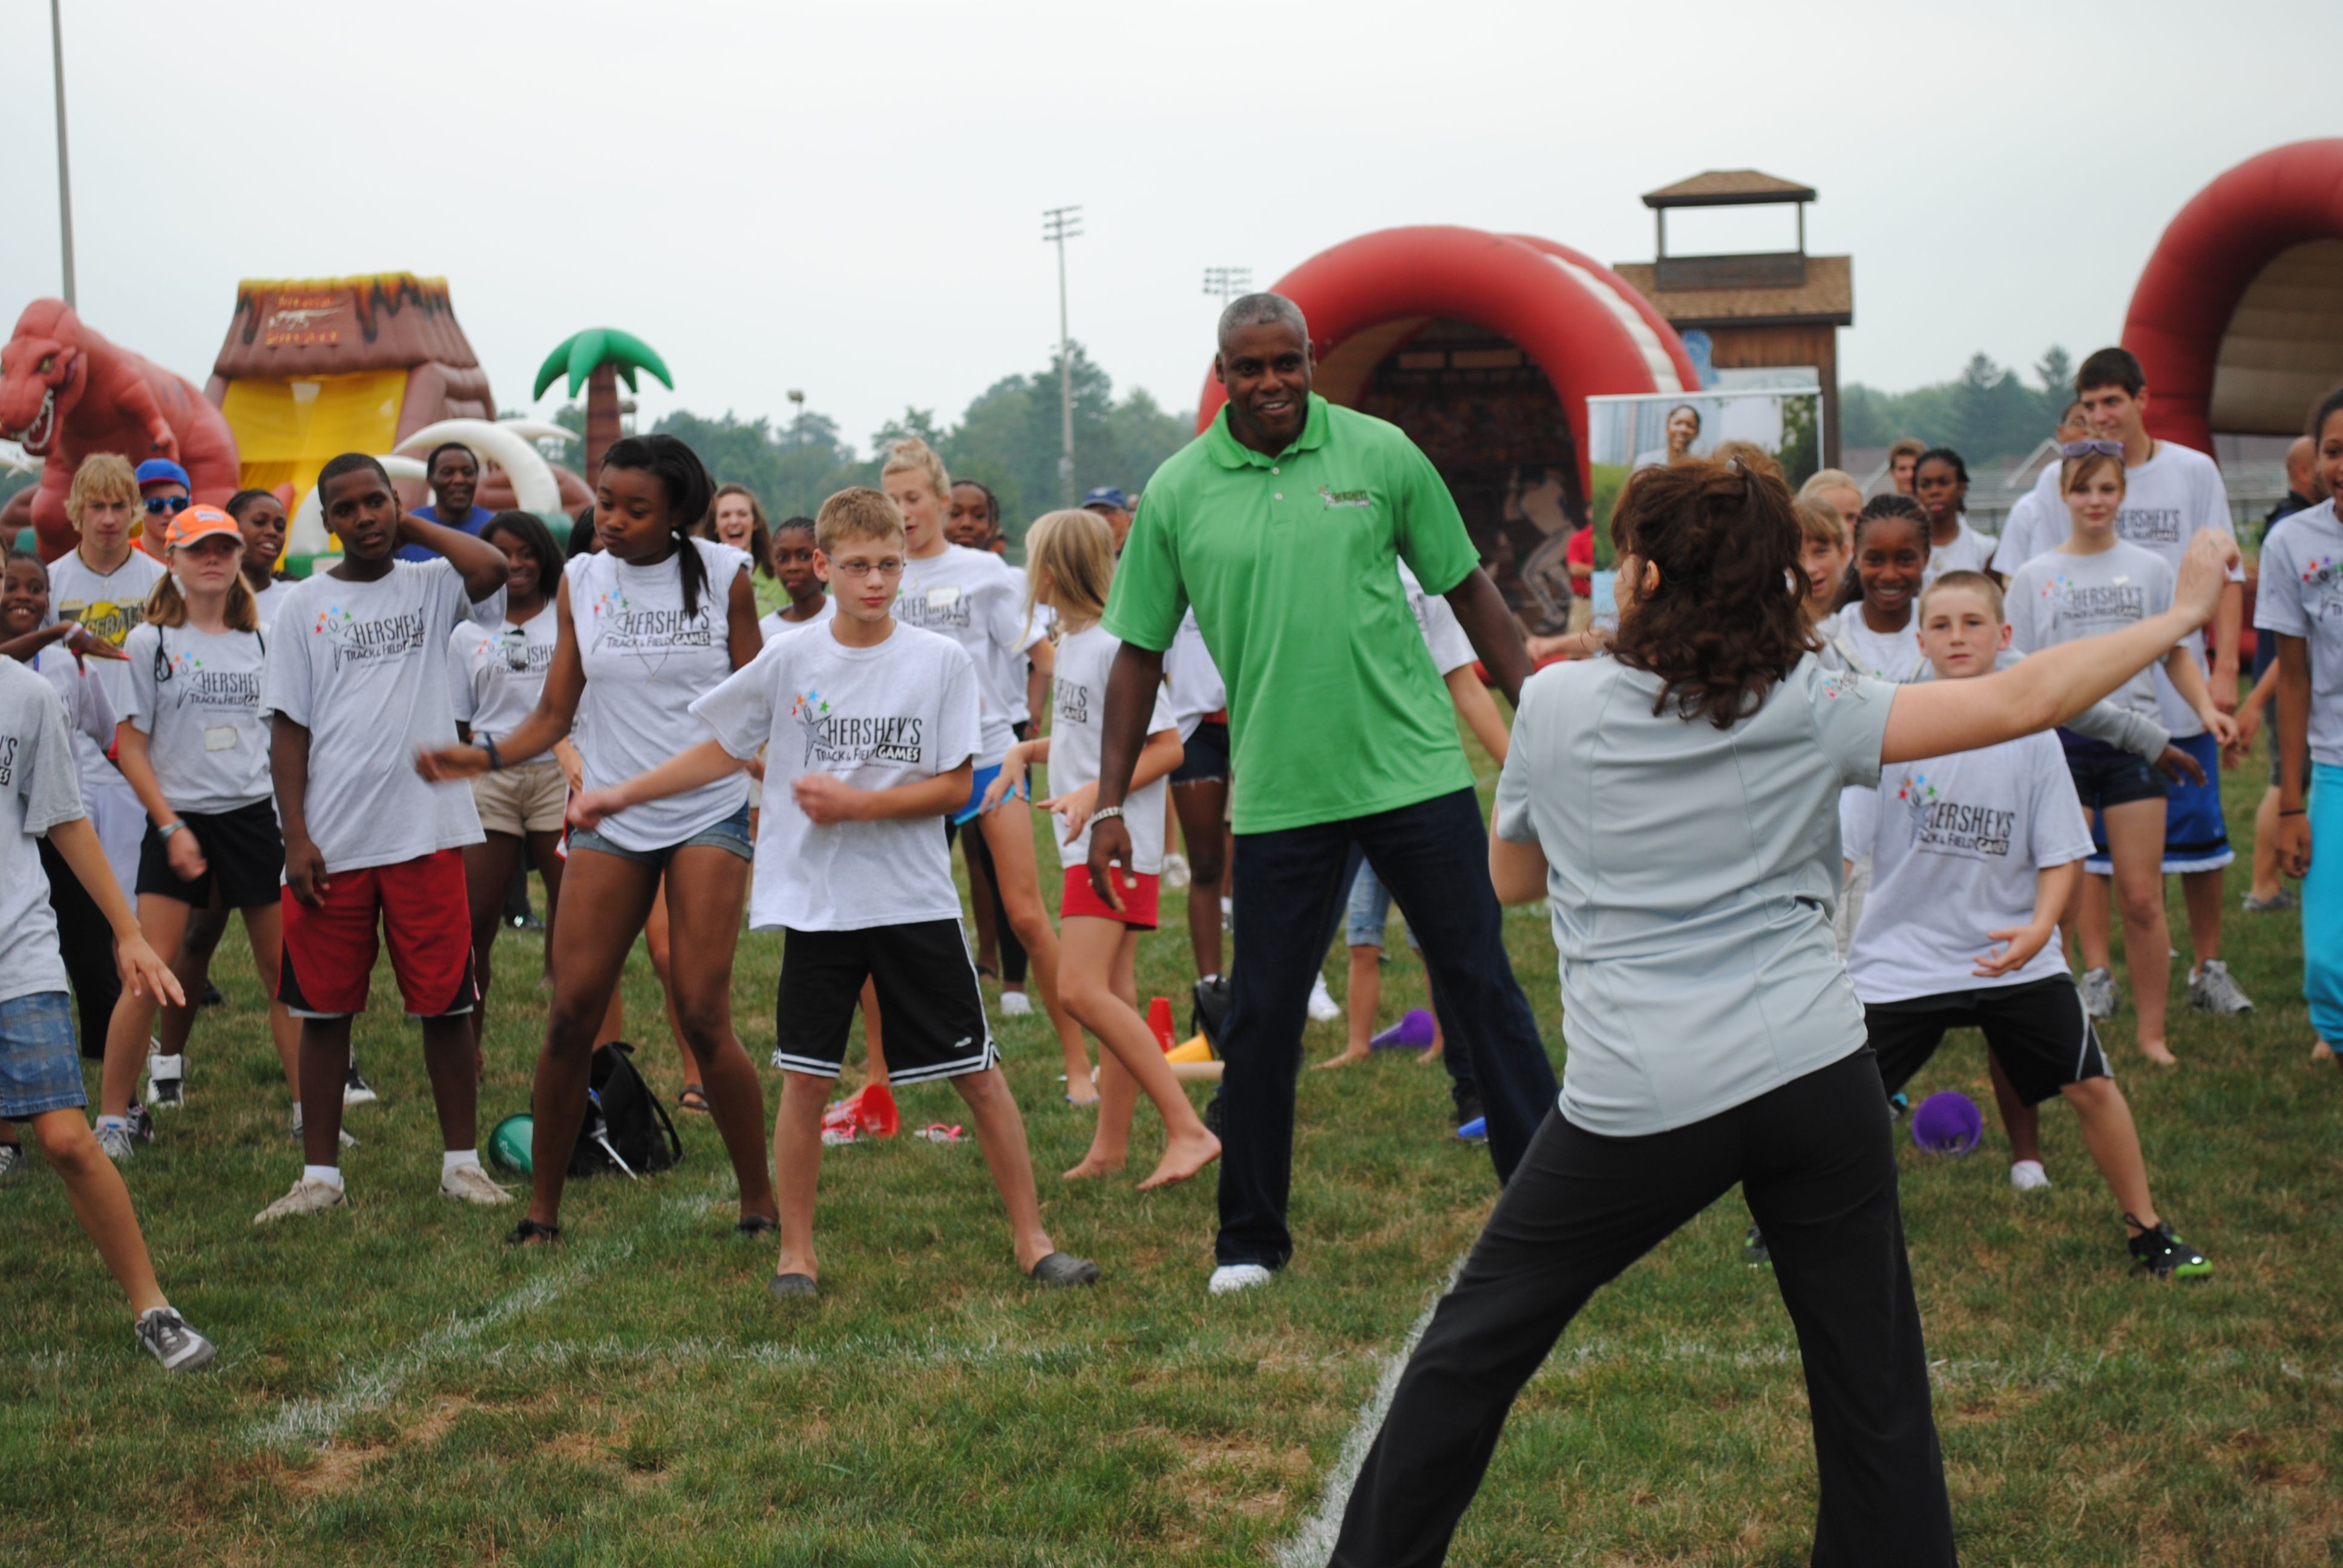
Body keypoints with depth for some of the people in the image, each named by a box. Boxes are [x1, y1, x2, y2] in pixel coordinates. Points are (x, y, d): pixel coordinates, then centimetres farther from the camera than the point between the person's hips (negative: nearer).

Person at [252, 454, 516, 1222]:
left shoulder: (431, 585, 6)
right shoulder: (307, 603, 7)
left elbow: (492, 569, -17)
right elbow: (289, 727, 4)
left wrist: (413, 525, -3)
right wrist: (296, 837, -4)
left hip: (426, 833, -1)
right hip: (332, 841, 1)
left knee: (446, 1004, 3)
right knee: (324, 1009, 6)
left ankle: (462, 1161, 14)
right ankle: (321, 1175, 14)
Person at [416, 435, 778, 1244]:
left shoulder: (722, 573, -1)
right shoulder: (580, 580, 5)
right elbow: (555, 711, 6)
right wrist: (486, 757, -10)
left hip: (708, 815, -2)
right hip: (609, 818, 3)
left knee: (703, 1019, -10)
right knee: (570, 1017, -3)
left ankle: (760, 1202, 6)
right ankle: (542, 1208, 10)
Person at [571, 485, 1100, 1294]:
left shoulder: (941, 660, -3)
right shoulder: (789, 660, 1)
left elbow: (955, 786, -4)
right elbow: (724, 751, 11)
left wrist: (854, 804, -15)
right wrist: (621, 795, 9)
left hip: (917, 901, -1)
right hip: (815, 905, 1)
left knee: (978, 1073, 2)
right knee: (804, 1079, 0)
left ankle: (1031, 1239, 12)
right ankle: (796, 1251, 14)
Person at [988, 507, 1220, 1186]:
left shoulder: (1117, 644, -15)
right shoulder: (1069, 641, 14)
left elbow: (1166, 747, -16)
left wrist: (1095, 792, -23)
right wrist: (1024, 751, 11)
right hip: (1090, 843, 10)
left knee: (1081, 990, -17)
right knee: (1114, 994, 12)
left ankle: (1187, 1129, -16)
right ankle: (1112, 1146, 17)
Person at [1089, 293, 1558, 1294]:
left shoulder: (1380, 454, -1)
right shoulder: (1178, 493, 0)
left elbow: (1467, 589, 7)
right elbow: (1140, 652, 6)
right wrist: (1111, 803, 2)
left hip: (1417, 771, 0)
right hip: (1279, 793, 0)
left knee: (1482, 986, 4)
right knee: (1263, 1018, 5)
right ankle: (1249, 1240, 19)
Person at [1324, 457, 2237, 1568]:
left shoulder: (1556, 702, 1)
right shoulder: (1808, 708, 0)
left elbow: (1512, 881, 16)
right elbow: (2019, 702, -3)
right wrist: (2181, 614, 9)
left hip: (1638, 1102, -1)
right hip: (1815, 1077, 1)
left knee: (1473, 1346, 14)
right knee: (1872, 1382, 9)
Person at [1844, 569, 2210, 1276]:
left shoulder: (2030, 735, -4)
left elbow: (2062, 854, -1)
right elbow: (1841, 845, -3)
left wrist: (2038, 927, -18)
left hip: (2011, 954, 1)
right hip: (1899, 958, -1)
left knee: (2091, 1086, -1)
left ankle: (2147, 1231, 17)